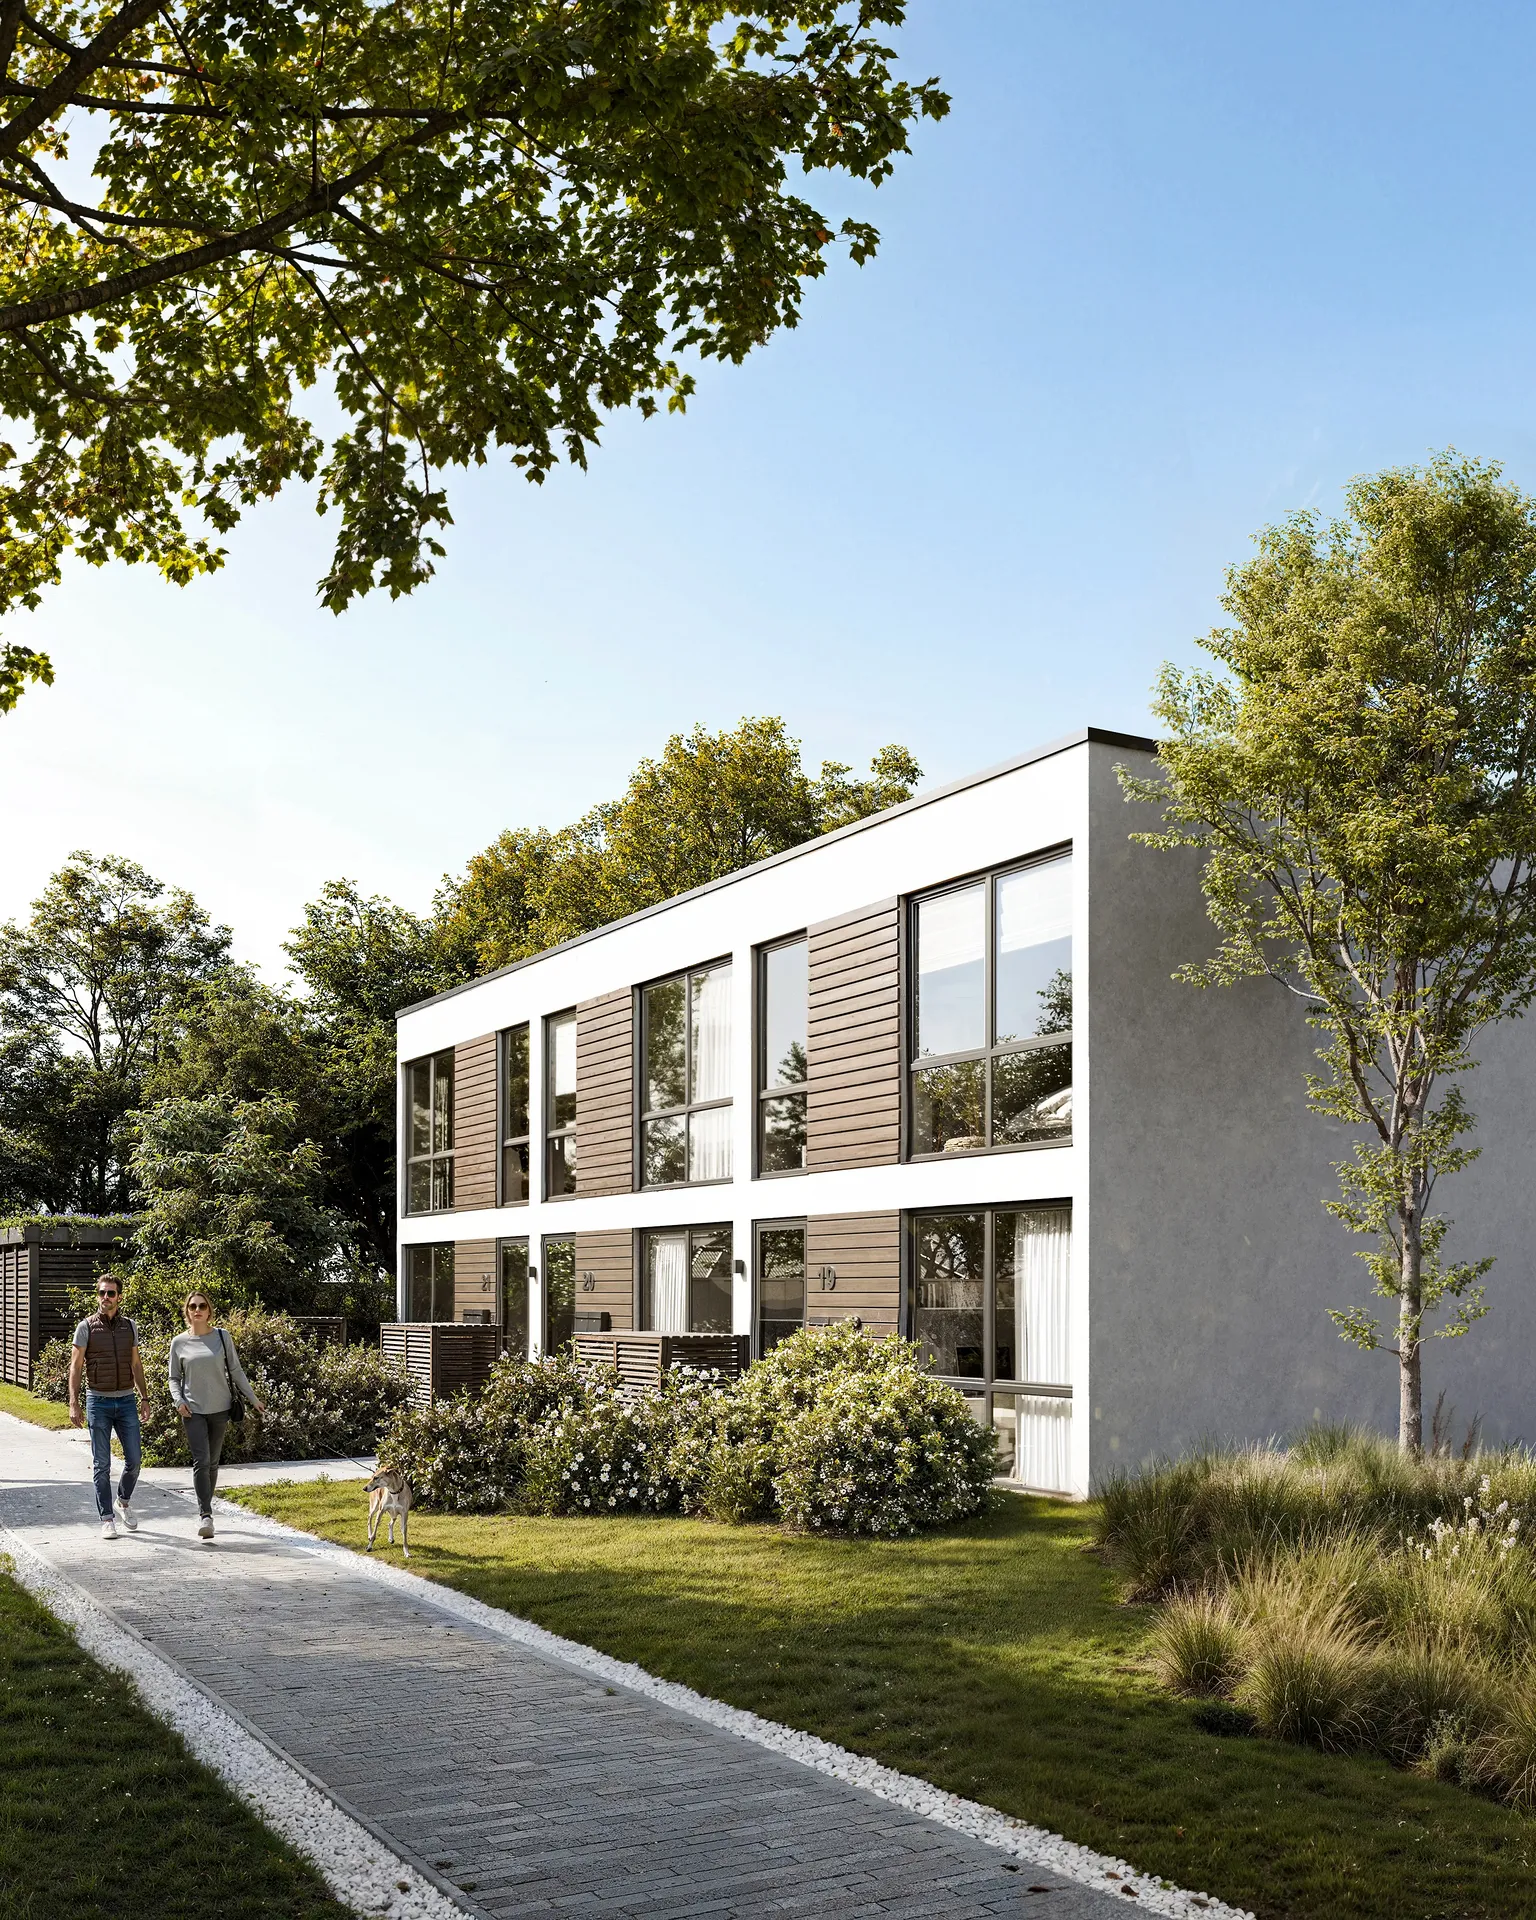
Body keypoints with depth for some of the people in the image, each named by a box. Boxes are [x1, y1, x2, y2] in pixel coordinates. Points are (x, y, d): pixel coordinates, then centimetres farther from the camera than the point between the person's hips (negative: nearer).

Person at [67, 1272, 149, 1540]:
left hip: (126, 1400, 3)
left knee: (134, 1459, 2)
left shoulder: (129, 1326, 6)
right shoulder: (86, 1327, -3)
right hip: (98, 1400, -3)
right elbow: (76, 1366, -4)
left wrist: (144, 1398, 10)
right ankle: (107, 1519, 8)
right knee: (101, 1465, 0)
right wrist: (74, 1404, -11)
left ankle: (124, 1501, 28)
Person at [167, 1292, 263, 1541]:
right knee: (201, 1461, -14)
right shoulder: (179, 1343, 2)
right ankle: (205, 1516, -18)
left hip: (220, 1408, 1)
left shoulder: (221, 1337, 2)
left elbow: (236, 1370, 7)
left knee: (213, 1463, 9)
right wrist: (178, 1400, -7)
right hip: (194, 1410, -1)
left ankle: (204, 1511, 22)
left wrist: (253, 1398, 6)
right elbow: (174, 1378, 10)